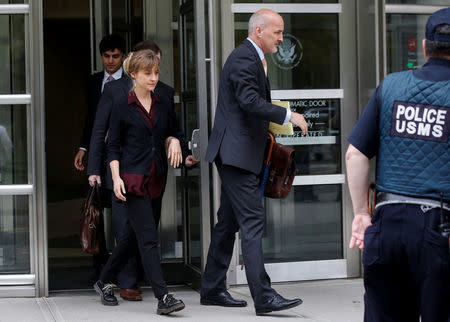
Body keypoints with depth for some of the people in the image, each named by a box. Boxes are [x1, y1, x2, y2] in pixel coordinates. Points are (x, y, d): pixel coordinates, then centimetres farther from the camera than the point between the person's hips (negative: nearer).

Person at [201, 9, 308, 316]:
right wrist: (288, 115, -23)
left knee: (229, 222, 14)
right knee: (253, 221, -13)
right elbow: (250, 101, -26)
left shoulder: (253, 59, 19)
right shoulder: (244, 59, -15)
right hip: (237, 153, -11)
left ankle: (212, 289, 21)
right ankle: (264, 296, -14)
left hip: (238, 154, 11)